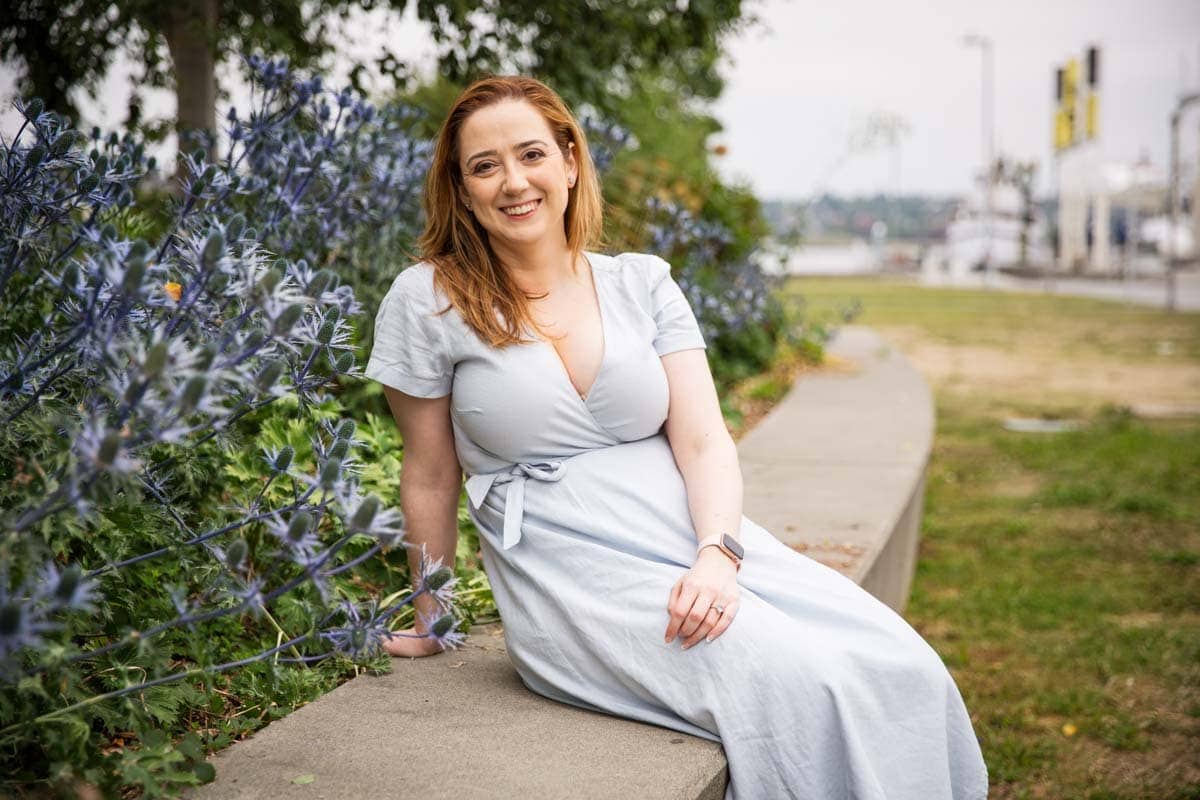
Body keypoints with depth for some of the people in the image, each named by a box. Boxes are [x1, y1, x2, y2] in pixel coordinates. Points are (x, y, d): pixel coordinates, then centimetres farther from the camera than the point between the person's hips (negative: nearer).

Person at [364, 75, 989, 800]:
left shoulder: (644, 284, 9)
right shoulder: (428, 301, 0)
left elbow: (704, 441, 1)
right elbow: (431, 479, 7)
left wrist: (718, 551, -18)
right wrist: (430, 623, 16)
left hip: (701, 540, 4)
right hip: (573, 574, -4)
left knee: (905, 670, -18)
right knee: (806, 688, -27)